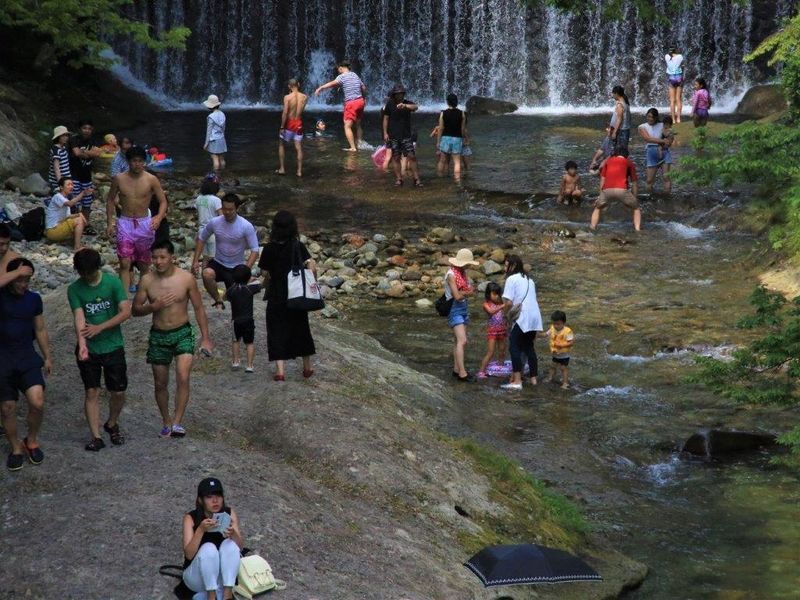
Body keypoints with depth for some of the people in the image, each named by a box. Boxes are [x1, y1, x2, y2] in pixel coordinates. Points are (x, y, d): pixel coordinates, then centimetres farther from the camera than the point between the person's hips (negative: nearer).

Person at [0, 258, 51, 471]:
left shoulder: (34, 299, 3)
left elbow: (40, 330, 14)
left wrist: (47, 357, 16)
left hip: (27, 358, 2)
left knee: (37, 402, -14)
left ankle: (32, 440, 12)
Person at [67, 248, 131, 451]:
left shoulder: (113, 282, -8)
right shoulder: (74, 289, -6)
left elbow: (126, 312, -13)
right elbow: (79, 318, -17)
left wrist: (99, 327, -20)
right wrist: (82, 344, -32)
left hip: (113, 346, 0)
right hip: (89, 349, 0)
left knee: (118, 392, 5)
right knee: (92, 392, -1)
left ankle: (112, 424, 31)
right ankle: (96, 437, 4)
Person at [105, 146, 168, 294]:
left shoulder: (151, 180, -7)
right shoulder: (119, 179, -4)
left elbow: (163, 201, -3)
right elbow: (110, 200, 8)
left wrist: (159, 217, -22)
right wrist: (109, 223, 4)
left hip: (144, 224, 0)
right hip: (125, 223, 0)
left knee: (144, 263, 13)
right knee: (125, 263, -10)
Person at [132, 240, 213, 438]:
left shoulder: (186, 278, -8)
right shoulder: (146, 280, -5)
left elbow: (199, 308, 0)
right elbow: (135, 310, 1)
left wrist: (205, 337, -3)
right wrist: (155, 306, -19)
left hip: (182, 333, -2)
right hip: (158, 336, 2)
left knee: (183, 378, -20)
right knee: (160, 384, 11)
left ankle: (177, 423, -18)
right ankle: (166, 421, 30)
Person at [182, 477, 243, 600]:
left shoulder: (229, 513, -8)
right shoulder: (191, 518, -16)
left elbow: (240, 548, -15)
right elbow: (189, 554, -25)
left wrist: (233, 533, -37)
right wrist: (201, 530, -38)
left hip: (223, 576, 3)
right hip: (197, 576, -3)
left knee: (230, 544, -24)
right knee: (208, 548, -30)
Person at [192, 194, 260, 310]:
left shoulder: (246, 226, -18)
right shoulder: (214, 222, -10)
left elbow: (254, 250, -16)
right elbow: (201, 239, 7)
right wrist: (195, 261, -2)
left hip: (236, 267, -1)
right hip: (218, 263, 1)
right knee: (207, 274, -32)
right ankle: (218, 300, -9)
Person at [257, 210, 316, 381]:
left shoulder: (269, 249, -9)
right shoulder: (298, 246, -7)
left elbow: (265, 274, -4)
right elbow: (312, 266, -17)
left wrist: (267, 286, 16)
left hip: (276, 297, -2)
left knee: (277, 331, 4)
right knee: (301, 329, 18)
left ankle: (280, 370, -8)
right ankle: (307, 367, 29)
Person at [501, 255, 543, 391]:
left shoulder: (511, 279, -6)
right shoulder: (528, 279, 18)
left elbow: (509, 303, -14)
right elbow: (533, 299, 17)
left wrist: (507, 316, 2)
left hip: (522, 318, -8)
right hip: (535, 317, 8)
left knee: (514, 347, -4)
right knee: (529, 346, 17)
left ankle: (517, 381, -11)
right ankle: (534, 378, 20)